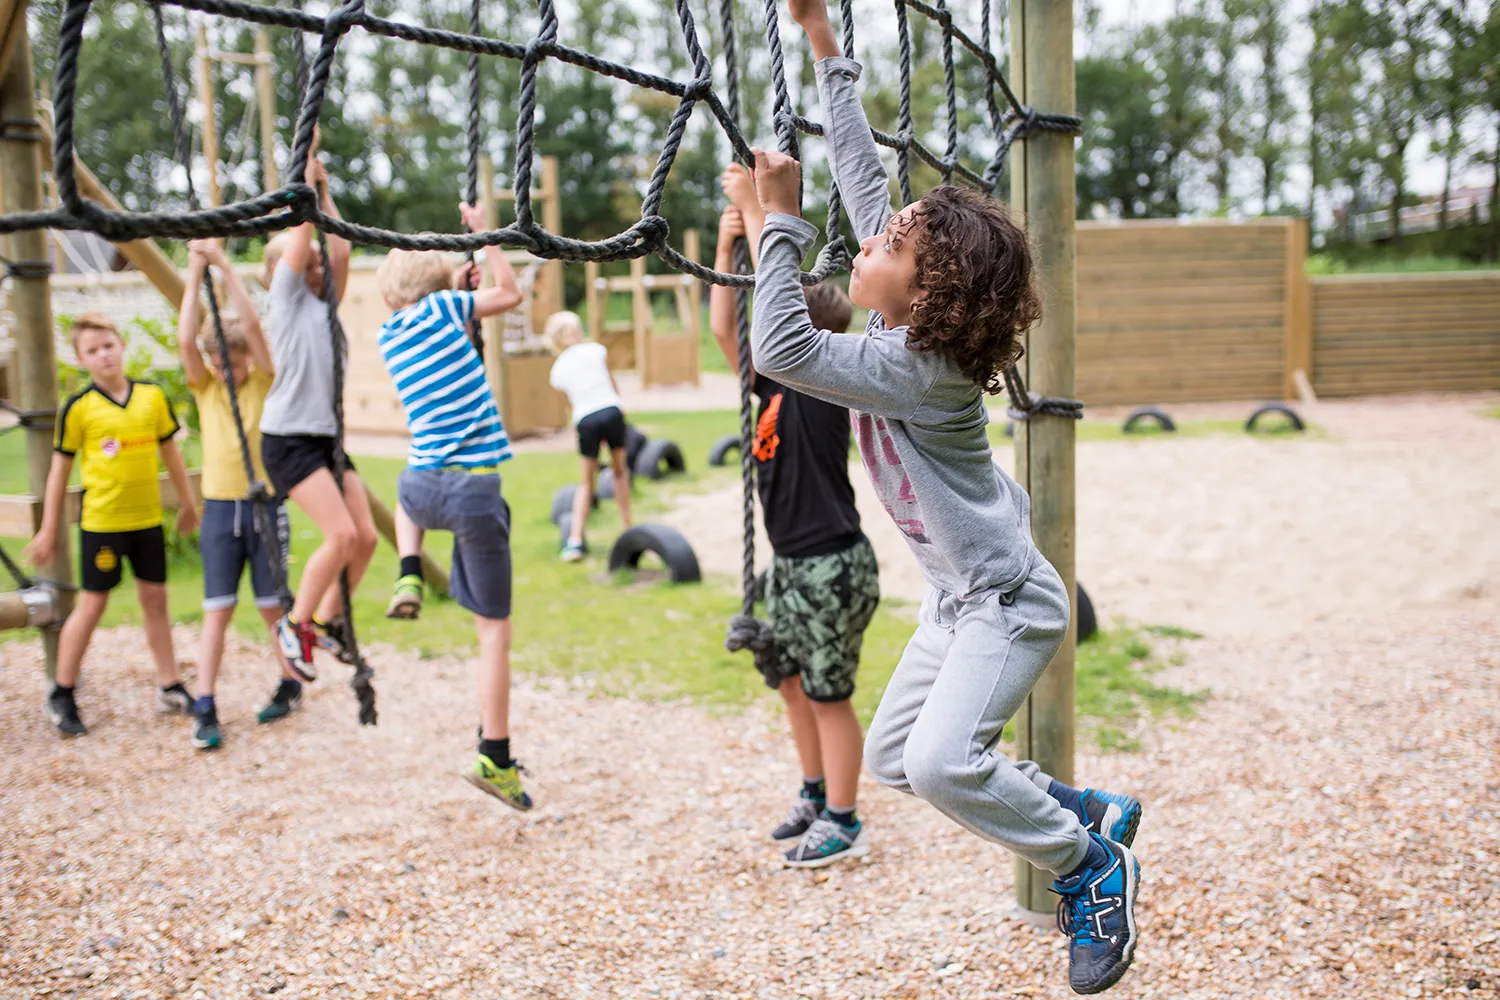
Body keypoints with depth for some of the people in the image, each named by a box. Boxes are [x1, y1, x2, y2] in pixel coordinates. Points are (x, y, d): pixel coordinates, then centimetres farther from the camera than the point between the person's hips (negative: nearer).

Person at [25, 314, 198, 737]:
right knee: (91, 605, 3)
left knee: (155, 598, 10)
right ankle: (61, 696, 17)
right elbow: (60, 469, -1)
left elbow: (170, 451, 13)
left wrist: (187, 503, 18)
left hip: (147, 518, 3)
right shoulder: (78, 408, -8)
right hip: (101, 522, -3)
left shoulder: (152, 396, 1)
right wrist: (48, 530, 1)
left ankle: (170, 687, 20)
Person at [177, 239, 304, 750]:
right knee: (217, 610, 0)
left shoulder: (265, 382, -2)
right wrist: (195, 273, -14)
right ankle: (205, 710, 0)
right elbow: (185, 339, -11)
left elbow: (253, 327, -16)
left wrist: (225, 266, -17)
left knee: (273, 606, 8)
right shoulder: (205, 386, 5)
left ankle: (290, 684, 27)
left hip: (264, 503, -2)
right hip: (220, 507, 2)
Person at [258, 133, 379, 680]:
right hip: (289, 439, -7)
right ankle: (295, 623, 2)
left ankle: (326, 619, 20)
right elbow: (301, 231, -10)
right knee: (342, 534, -16)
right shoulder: (285, 297, -2)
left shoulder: (323, 302, 15)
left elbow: (340, 248, 6)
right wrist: (305, 167, -5)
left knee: (366, 536, 1)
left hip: (327, 438, 7)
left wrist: (324, 193, 9)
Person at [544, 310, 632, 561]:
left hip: (585, 420, 1)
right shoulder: (596, 350, 7)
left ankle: (575, 540, -1)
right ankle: (628, 528, 23)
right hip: (611, 411, -1)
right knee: (620, 470, 18)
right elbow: (613, 384, 14)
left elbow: (571, 403, 14)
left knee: (586, 483, 9)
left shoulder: (557, 370, 11)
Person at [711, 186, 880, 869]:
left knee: (828, 695, 1)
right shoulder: (775, 383, 6)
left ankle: (843, 824, 14)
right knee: (792, 683, 19)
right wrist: (727, 245, -1)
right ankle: (815, 795, 36)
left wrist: (754, 208, -19)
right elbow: (724, 328, 6)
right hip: (791, 563, 9)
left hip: (832, 567, -9)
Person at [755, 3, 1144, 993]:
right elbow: (864, 173, 1)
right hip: (958, 597, 9)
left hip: (1009, 601, -9)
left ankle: (1093, 868, 3)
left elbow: (782, 348, -33)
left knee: (941, 762, -23)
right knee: (894, 757, 13)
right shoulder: (906, 322, -3)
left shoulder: (917, 367, -26)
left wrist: (781, 218, -26)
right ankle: (1088, 813, 26)